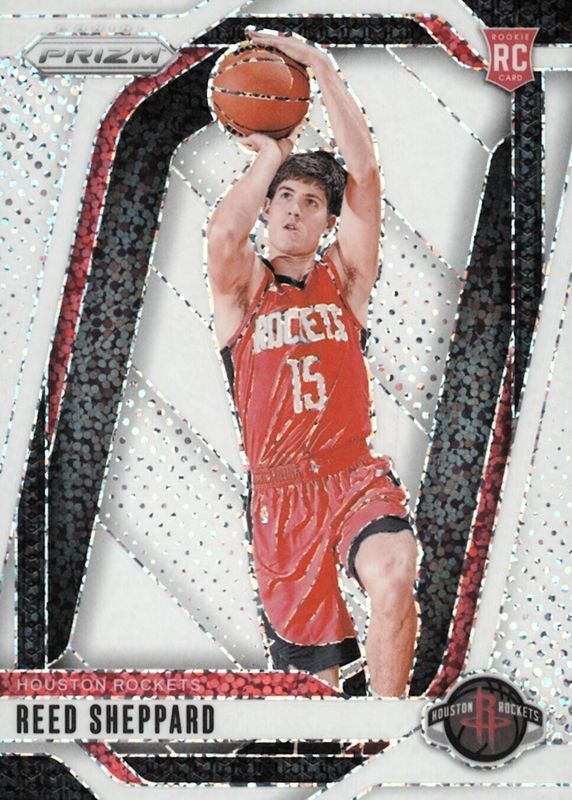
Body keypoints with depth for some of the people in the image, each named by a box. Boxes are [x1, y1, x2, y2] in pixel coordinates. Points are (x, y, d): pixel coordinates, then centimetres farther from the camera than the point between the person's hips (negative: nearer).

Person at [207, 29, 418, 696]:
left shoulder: (343, 278, 7)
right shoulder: (242, 287, 4)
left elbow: (365, 173, -5)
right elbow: (223, 234, -21)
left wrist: (319, 65, -7)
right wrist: (270, 154, -5)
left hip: (357, 478, 0)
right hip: (281, 496, 0)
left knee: (394, 579, -31)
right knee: (318, 673, 4)